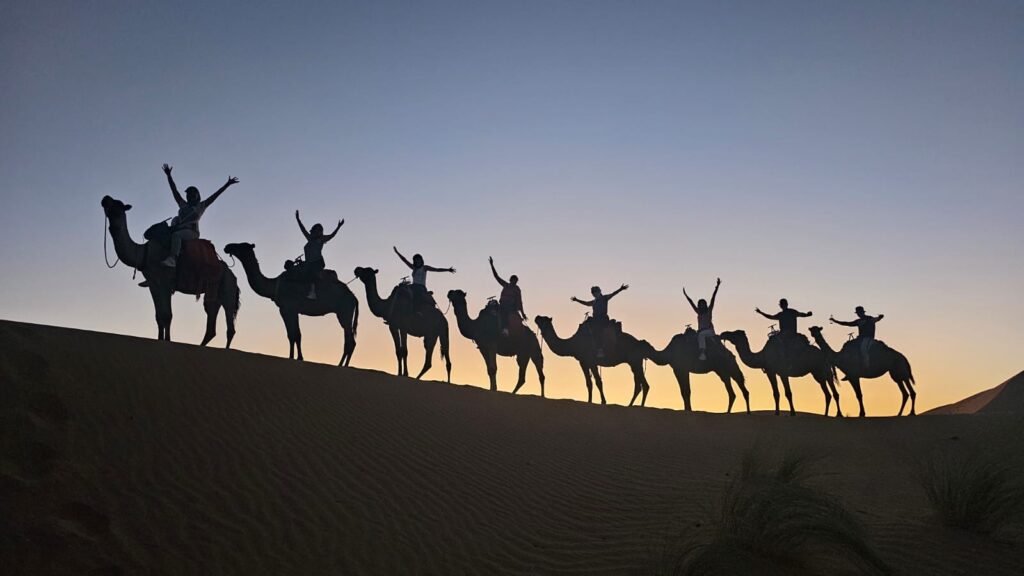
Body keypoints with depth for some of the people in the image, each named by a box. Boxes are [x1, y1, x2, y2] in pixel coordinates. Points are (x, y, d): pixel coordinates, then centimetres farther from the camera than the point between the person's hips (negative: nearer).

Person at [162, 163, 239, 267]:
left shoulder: (201, 206, 15)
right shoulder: (183, 204, 27)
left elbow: (215, 195, 11)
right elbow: (174, 190, 27)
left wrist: (227, 184, 7)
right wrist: (169, 175, 26)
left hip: (192, 231, -7)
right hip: (179, 229, 7)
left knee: (176, 234, -33)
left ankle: (172, 259, -54)